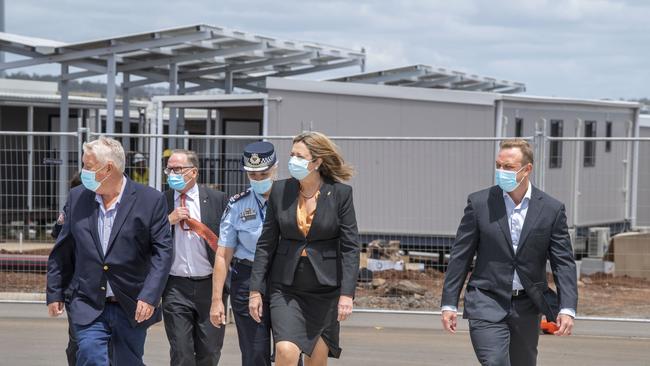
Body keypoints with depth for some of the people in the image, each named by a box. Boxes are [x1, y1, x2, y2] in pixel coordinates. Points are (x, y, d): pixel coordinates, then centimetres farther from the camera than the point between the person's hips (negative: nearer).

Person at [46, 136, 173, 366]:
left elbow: (162, 252, -8)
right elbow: (62, 250, 11)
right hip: (88, 307, 2)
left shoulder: (151, 200, -6)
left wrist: (149, 296, -17)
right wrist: (55, 293, 10)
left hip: (133, 309, -1)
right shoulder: (77, 198, 5)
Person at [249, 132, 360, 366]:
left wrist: (347, 294, -12)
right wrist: (255, 289, 1)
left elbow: (350, 247, -5)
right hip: (286, 287, 1)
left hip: (325, 288, -1)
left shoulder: (340, 193, -6)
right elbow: (266, 243, 5)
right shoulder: (280, 191, 1)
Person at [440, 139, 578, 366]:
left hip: (527, 309, 2)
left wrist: (568, 309, -10)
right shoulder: (479, 203, -2)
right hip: (487, 304, -2)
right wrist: (449, 304, -1)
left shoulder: (552, 209, -1)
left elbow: (564, 263, 0)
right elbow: (460, 257, 1)